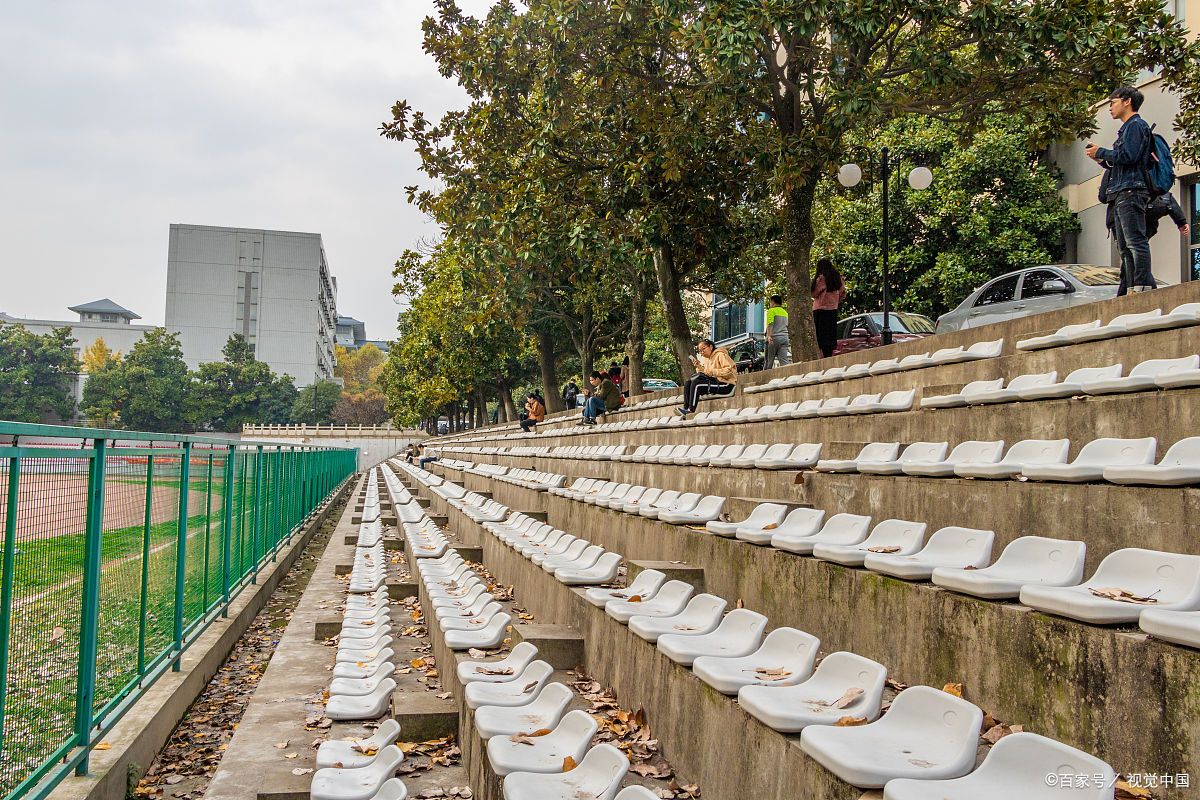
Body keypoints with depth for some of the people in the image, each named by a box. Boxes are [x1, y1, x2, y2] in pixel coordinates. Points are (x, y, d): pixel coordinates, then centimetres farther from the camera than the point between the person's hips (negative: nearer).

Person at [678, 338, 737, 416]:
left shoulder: (720, 355, -6)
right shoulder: (707, 359, 19)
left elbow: (729, 370, -17)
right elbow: (705, 374, 14)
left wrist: (712, 371, -22)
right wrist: (699, 367, -3)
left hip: (726, 384, -9)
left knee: (696, 384, -24)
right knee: (688, 382, -4)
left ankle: (691, 410, -20)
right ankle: (685, 407, -13)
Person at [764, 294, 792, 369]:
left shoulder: (772, 310, 2)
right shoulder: (785, 312, 23)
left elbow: (770, 324, -11)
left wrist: (769, 336, -21)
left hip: (774, 338, -6)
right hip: (784, 338, 6)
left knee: (768, 361, -1)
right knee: (784, 360, -6)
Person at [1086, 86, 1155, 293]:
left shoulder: (1136, 125, -2)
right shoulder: (1126, 129, 28)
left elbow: (1128, 156, -16)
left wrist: (1100, 152, -4)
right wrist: (1101, 159, 16)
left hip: (1130, 191, -10)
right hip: (1120, 194, 10)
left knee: (1136, 241, -16)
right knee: (1125, 246, 5)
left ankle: (1144, 286, -21)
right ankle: (1132, 288, 4)